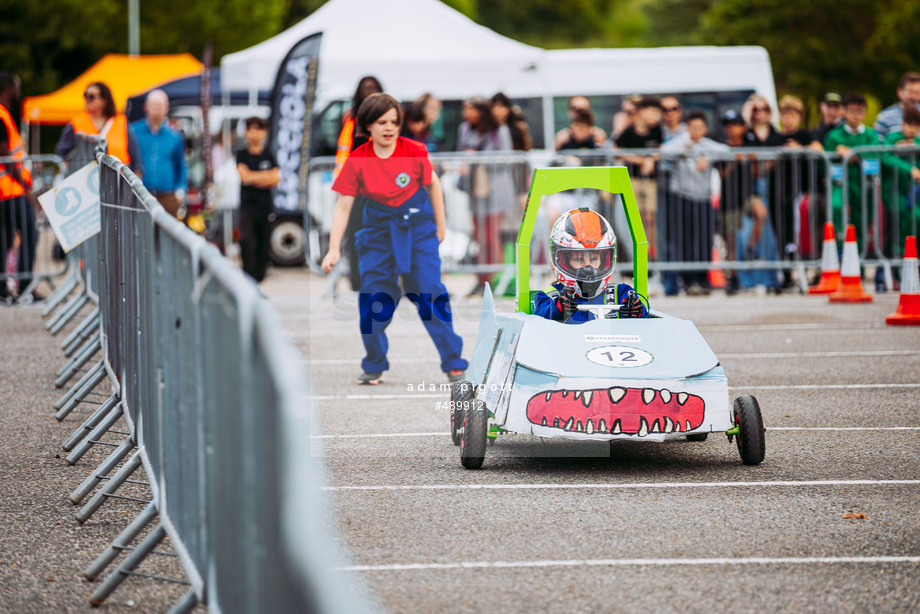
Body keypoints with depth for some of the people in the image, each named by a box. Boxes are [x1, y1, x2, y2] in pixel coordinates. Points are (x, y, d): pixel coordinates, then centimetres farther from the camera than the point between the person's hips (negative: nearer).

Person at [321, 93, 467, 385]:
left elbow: (432, 185, 6)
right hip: (378, 231, 1)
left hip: (417, 227, -1)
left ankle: (454, 364, 1)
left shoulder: (414, 151, -10)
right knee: (373, 298, -3)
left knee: (429, 293, -7)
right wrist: (334, 248, -10)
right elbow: (343, 206, -4)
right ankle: (374, 366, 15)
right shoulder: (357, 161, -9)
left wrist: (440, 226, 11)